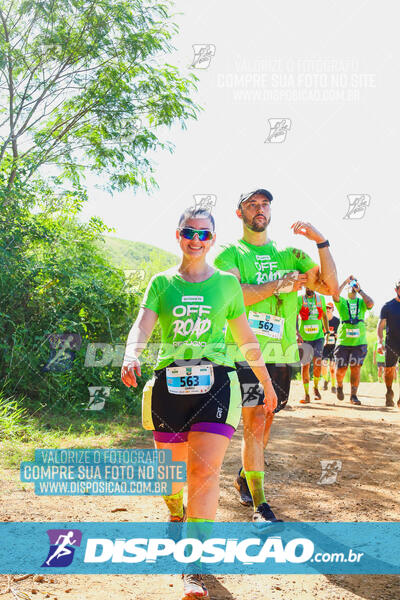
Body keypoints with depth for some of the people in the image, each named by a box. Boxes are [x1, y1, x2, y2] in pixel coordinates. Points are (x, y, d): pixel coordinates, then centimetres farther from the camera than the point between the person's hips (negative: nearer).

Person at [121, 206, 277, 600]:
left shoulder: (227, 283, 9)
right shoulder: (162, 283, 8)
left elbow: (245, 337, 17)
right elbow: (143, 325, -7)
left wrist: (266, 382, 21)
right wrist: (131, 356, -29)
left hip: (214, 382, -1)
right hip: (169, 381, 1)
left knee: (205, 468, -13)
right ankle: (176, 512, 48)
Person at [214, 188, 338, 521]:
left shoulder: (290, 255, 14)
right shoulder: (230, 253, 4)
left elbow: (330, 287, 3)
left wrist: (322, 242, -7)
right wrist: (281, 284, -13)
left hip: (281, 350, 4)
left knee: (265, 421, 12)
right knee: (254, 422, -9)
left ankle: (244, 478, 35)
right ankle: (259, 504, -3)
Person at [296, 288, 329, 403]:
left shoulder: (321, 299, 8)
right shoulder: (299, 299, -2)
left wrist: (327, 331, 20)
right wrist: (297, 333, -22)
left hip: (318, 337, 1)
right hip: (304, 338, -1)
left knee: (317, 364, -12)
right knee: (305, 366, 0)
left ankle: (316, 387, 13)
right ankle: (306, 394, 8)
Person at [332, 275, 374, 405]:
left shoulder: (361, 302, 13)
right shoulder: (342, 302, 9)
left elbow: (371, 303, -9)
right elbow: (334, 295, -13)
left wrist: (359, 290, -2)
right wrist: (346, 281, -6)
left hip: (359, 342, 1)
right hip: (343, 341, -1)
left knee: (356, 368, -5)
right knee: (341, 370, 0)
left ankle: (353, 396, 4)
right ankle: (339, 386, 30)